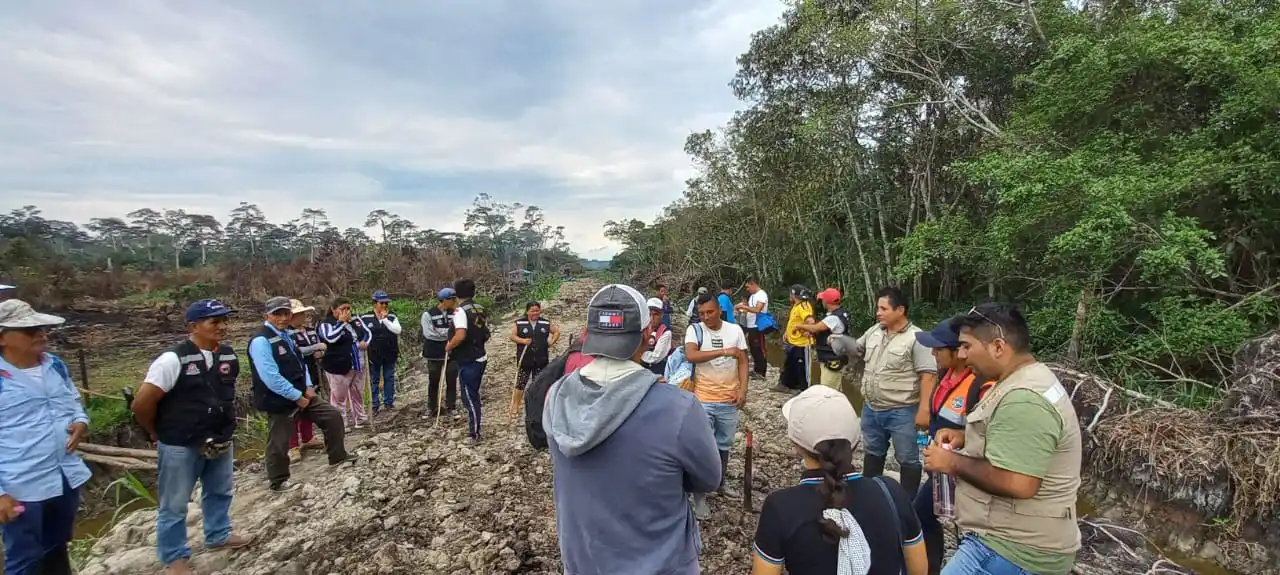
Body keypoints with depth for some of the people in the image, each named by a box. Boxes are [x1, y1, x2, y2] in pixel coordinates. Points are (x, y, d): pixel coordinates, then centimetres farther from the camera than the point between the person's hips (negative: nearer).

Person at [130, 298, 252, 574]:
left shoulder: (229, 356, -2)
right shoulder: (173, 359, -21)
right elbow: (142, 404, -16)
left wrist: (224, 423, 14)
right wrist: (159, 434, -3)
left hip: (220, 441, 6)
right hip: (180, 447, -6)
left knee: (220, 492, 22)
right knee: (174, 505, 10)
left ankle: (218, 535, 43)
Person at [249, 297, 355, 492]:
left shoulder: (286, 335, 9)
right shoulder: (261, 340, -20)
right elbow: (271, 377, -25)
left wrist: (308, 387, 1)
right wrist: (296, 396, -19)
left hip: (302, 394, 8)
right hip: (279, 401, -8)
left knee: (333, 415, 9)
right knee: (279, 443, 6)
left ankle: (337, 456, 24)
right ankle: (279, 481, 26)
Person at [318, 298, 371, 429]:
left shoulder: (355, 321, 8)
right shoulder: (327, 324, -10)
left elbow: (367, 333, 16)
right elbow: (331, 338, -27)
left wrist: (365, 342, -5)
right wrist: (341, 322, -20)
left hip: (357, 365, 6)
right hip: (338, 367, -6)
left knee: (358, 394, 17)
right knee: (339, 396, 3)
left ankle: (360, 419, 30)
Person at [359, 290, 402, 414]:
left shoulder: (392, 317, 1)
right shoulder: (365, 318, -4)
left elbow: (397, 330, -15)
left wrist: (385, 319, -17)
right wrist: (365, 352, -5)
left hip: (390, 354, 2)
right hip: (373, 355, -2)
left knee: (389, 378, 10)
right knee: (374, 380, 7)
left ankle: (389, 402, 20)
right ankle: (374, 405, 14)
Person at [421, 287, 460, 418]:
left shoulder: (454, 313, 3)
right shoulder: (428, 314, -9)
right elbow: (429, 333, -18)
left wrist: (440, 332, -17)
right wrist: (448, 333, -15)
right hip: (435, 354, -2)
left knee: (452, 381, 8)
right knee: (433, 381, 10)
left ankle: (451, 406, 20)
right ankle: (431, 407, 24)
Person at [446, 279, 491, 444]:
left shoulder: (460, 311, -16)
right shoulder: (481, 309, 8)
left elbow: (460, 336, -28)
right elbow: (486, 335, 14)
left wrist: (448, 346, -12)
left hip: (468, 361, -8)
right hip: (480, 358, 8)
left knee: (469, 397, 1)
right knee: (473, 395, 19)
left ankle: (474, 434, 9)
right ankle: (474, 429, 29)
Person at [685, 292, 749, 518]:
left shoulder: (735, 330, 0)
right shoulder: (694, 330, -10)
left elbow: (742, 361, 3)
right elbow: (690, 355, -27)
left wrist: (742, 390, -6)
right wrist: (724, 351, -30)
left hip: (729, 399, 3)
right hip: (703, 399, -3)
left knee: (724, 443, 19)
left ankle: (721, 482, 39)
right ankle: (699, 495, 13)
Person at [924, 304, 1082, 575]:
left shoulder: (1023, 399, -27)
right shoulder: (1030, 378, 8)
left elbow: (1017, 484, -34)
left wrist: (954, 462, -20)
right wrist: (966, 437, 7)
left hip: (1014, 552, -10)